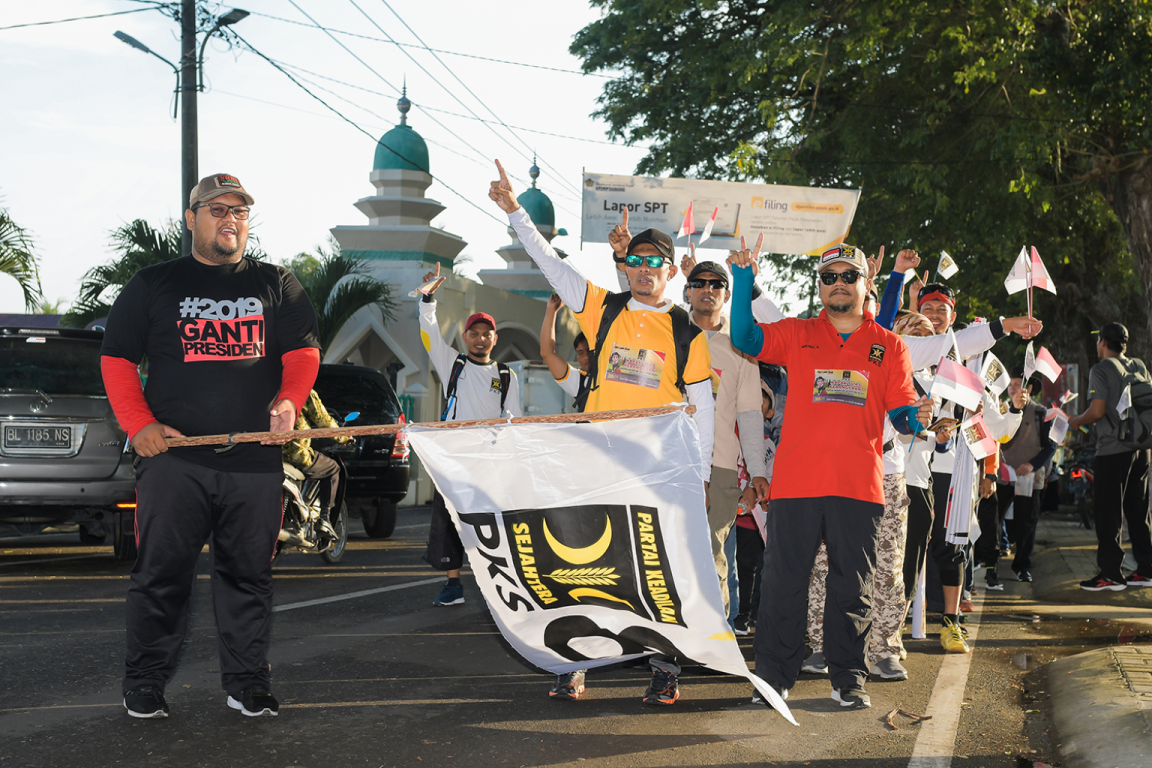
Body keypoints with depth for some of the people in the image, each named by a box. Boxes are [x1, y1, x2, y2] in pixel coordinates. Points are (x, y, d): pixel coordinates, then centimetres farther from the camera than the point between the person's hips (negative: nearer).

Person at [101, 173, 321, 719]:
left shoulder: (276, 285, 15)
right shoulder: (153, 284, 10)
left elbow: (303, 351, 10)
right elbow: (116, 358, 8)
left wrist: (288, 402, -10)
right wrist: (138, 423, -7)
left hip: (255, 459, 2)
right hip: (173, 455, -1)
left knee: (249, 572, 5)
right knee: (162, 571, -1)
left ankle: (246, 681, 14)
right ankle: (144, 682, 10)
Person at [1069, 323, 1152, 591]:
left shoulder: (1101, 370, -9)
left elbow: (1097, 411, -16)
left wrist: (1076, 421, 2)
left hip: (1113, 450, -7)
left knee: (1108, 513, -2)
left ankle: (1111, 573, -2)